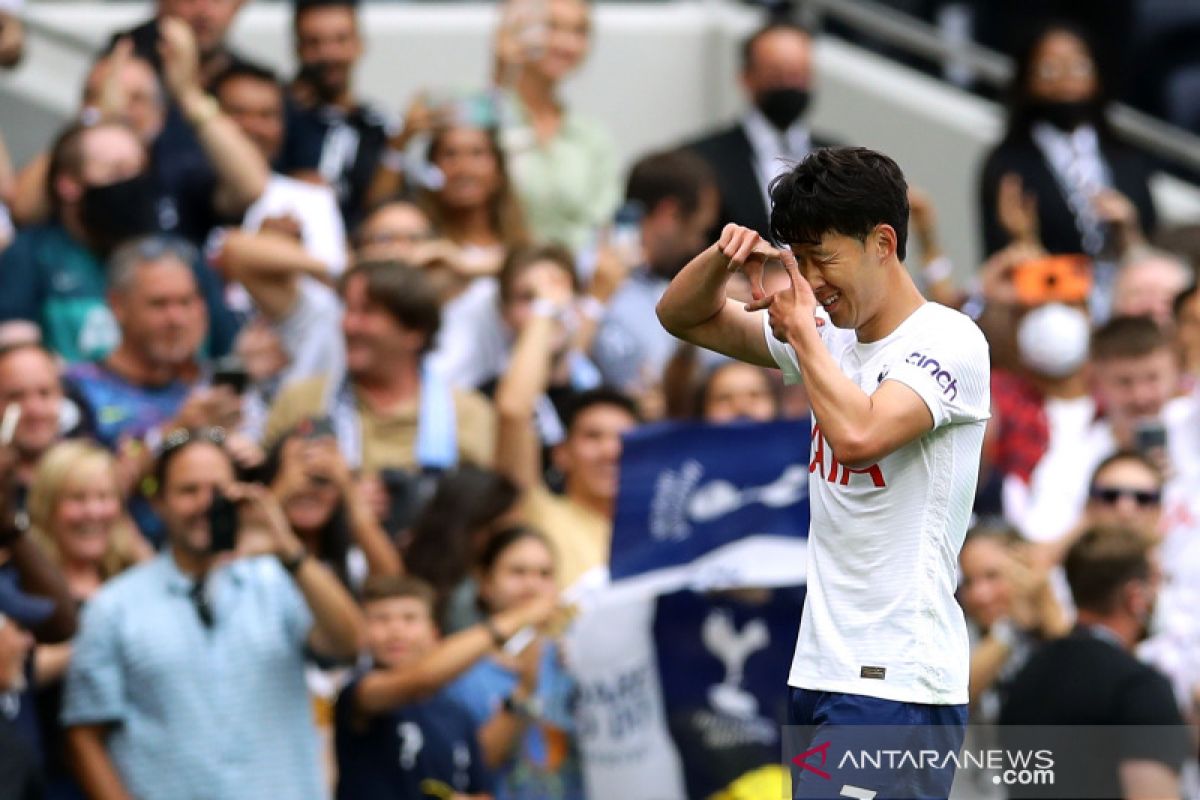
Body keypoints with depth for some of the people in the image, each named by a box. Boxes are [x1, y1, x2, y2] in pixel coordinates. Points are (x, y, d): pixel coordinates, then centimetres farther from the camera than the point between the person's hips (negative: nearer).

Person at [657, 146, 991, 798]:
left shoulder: (949, 342, -9)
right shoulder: (830, 337, 15)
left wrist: (800, 329, -11)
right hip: (819, 671, 8)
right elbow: (683, 317, 24)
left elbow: (858, 433, -26)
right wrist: (724, 256, 2)